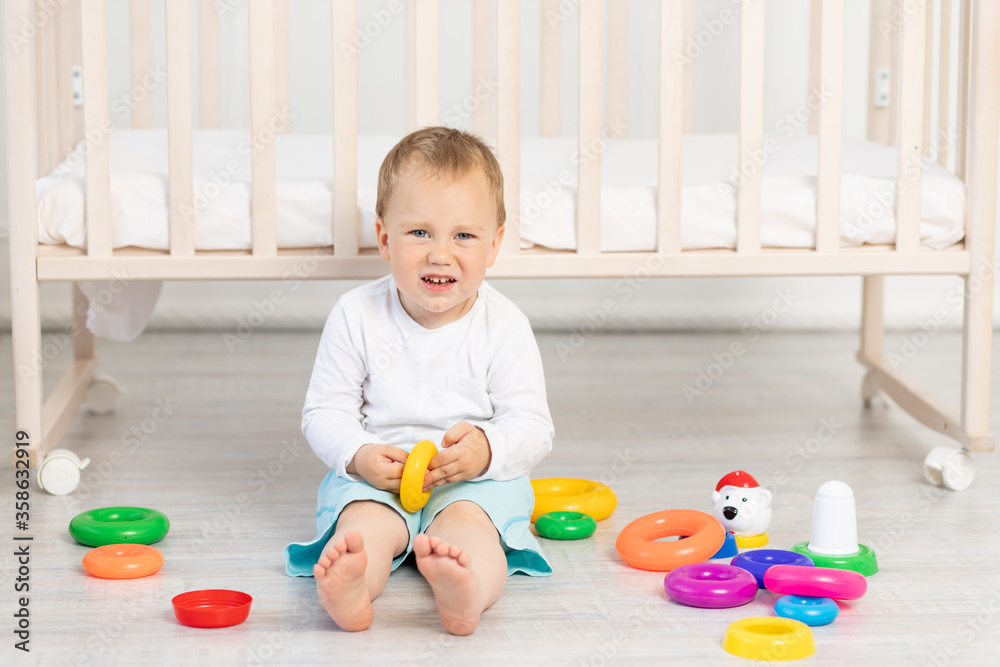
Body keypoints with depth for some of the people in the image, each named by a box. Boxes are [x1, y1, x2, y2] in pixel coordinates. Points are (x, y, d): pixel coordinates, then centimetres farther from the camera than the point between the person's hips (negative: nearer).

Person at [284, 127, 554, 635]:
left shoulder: (503, 326, -2)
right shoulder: (357, 316, -1)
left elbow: (532, 426, -4)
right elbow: (324, 412, 2)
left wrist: (485, 449, -26)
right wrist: (359, 455, -20)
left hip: (476, 479, 0)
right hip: (375, 476, 1)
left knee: (466, 520, -33)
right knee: (365, 522, -31)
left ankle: (471, 589, -67)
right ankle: (350, 589, -65)